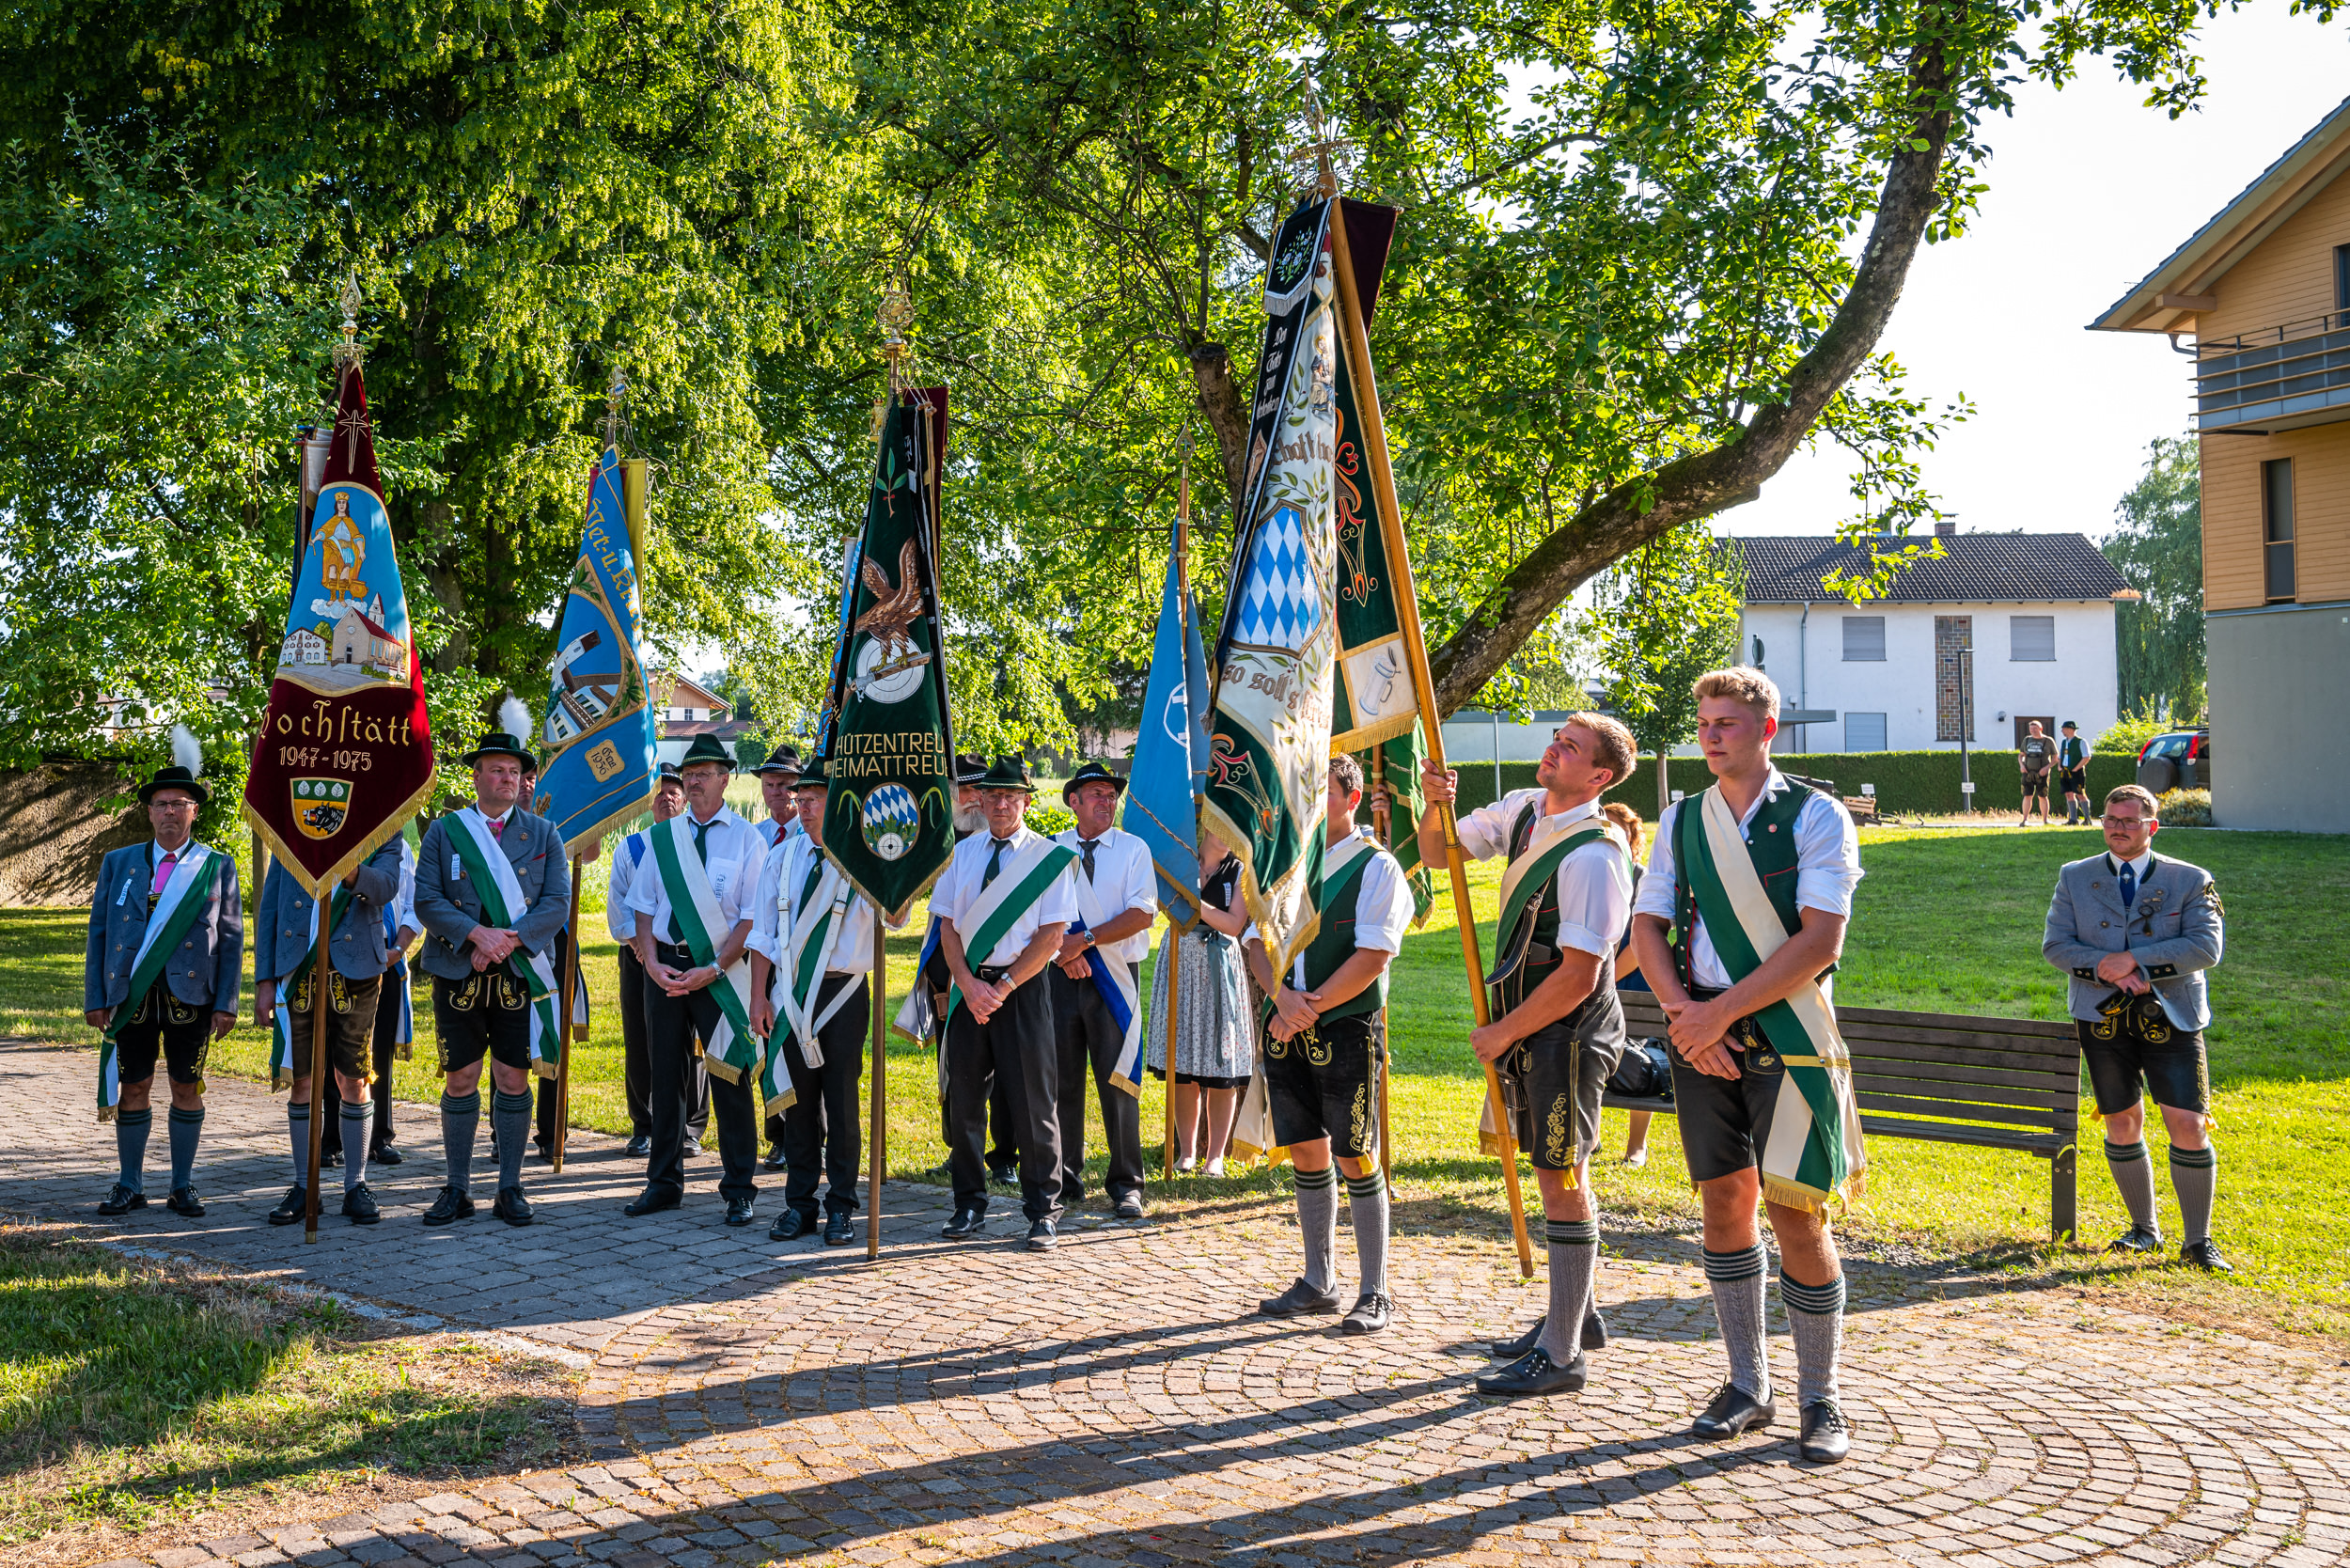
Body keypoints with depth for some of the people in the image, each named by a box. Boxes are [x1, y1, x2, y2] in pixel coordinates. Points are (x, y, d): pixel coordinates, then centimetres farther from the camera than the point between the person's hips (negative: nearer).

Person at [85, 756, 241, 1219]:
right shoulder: (118, 863, 11)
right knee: (134, 1088, 4)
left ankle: (183, 1187, 12)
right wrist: (95, 998, 1)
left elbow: (231, 939, 4)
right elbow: (98, 933, 10)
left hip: (192, 996, -1)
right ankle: (130, 1185, 14)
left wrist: (227, 1003, -4)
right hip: (131, 994, 1)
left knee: (186, 1089, 3)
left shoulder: (217, 867, 7)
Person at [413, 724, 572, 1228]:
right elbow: (427, 901, -3)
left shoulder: (543, 835, 8)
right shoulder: (444, 831, 5)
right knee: (460, 1081, 3)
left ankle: (510, 1188, 11)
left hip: (521, 975, 0)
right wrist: (476, 934, -17)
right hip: (458, 975, 0)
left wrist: (510, 938, -15)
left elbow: (558, 903, -1)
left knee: (514, 1080, 2)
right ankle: (458, 1190, 12)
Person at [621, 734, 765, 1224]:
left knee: (731, 1077, -1)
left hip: (720, 971, -4)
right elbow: (643, 906, 10)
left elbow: (752, 917, -6)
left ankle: (739, 1190, 7)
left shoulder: (746, 838, -2)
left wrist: (714, 969, -14)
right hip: (664, 966, 4)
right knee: (665, 1073, 9)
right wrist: (652, 962, -5)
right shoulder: (663, 836, 9)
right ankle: (664, 1183, 19)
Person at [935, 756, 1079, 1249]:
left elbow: (1052, 934, -7)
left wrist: (1004, 986, -13)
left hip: (1024, 988, -4)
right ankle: (969, 1206, 17)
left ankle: (1042, 1212, 6)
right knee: (963, 1099, 6)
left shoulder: (1049, 857, -1)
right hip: (968, 986, 4)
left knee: (1033, 1102, -2)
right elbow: (947, 925, 7)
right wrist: (968, 984, -8)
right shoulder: (961, 854, 10)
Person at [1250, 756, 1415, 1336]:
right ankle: (1319, 1282, 22)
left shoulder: (1376, 868, -5)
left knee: (1356, 1158, -3)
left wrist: (1311, 1007, -16)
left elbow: (1373, 956, -13)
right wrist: (1283, 996, -12)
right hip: (1288, 1030, 6)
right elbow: (1256, 942, 8)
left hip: (1347, 1028, -6)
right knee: (1307, 1153, 11)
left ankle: (1376, 1294, 3)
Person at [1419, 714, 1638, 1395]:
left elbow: (1578, 975, -24)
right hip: (1532, 1027, 9)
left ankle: (1561, 1356, 2)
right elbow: (1440, 854, 16)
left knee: (1562, 1181, -4)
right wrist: (1434, 805, -7)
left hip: (1569, 1032, -9)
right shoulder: (1523, 809, 4)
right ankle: (1579, 1316, 34)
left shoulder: (1594, 855, -23)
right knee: (1558, 1172, 19)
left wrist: (1503, 1032, -14)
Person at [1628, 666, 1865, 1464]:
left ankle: (1819, 1400, 5)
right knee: (1724, 1204, 8)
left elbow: (1819, 940, -12)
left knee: (1797, 1214, -6)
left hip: (1787, 1036, -4)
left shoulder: (1815, 816, -4)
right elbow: (1646, 929, 7)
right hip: (1702, 1035, 4)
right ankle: (1747, 1386, 19)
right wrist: (1685, 1014, -9)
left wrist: (1723, 1010, -15)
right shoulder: (1681, 821, 10)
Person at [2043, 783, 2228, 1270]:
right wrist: (2109, 971, -16)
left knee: (2188, 1124, -9)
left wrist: (2134, 960, -18)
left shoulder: (2191, 881, 2)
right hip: (2102, 1017, 2)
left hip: (2171, 1019, -2)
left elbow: (2206, 946, -9)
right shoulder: (2075, 878, 9)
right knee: (2122, 1123, 7)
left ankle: (2197, 1241, 3)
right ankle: (2144, 1228, 24)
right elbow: (2055, 943, 1)